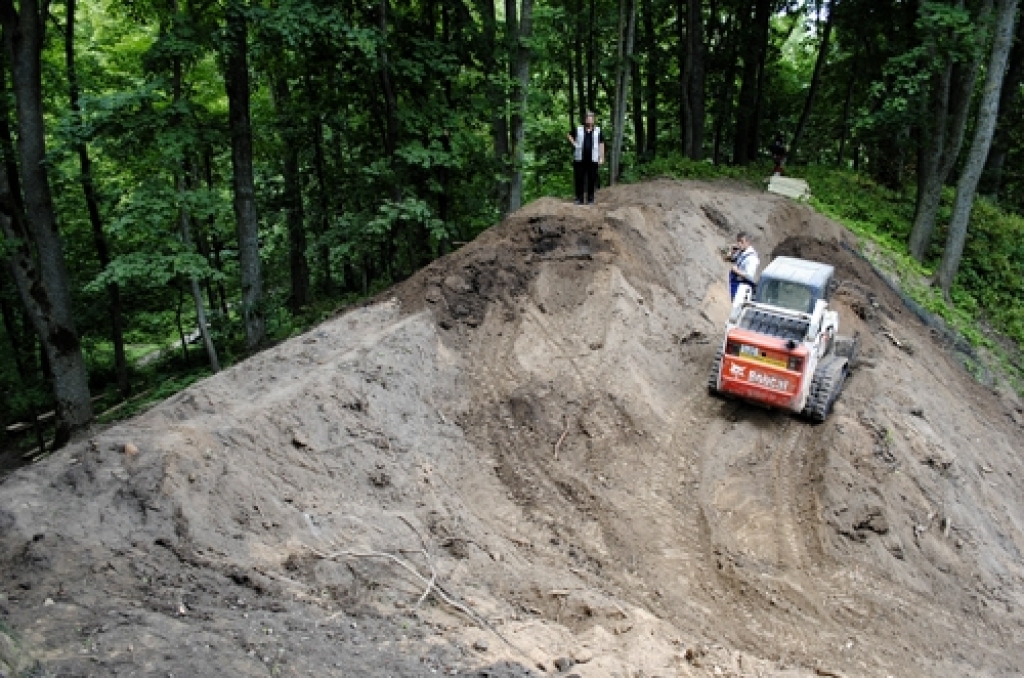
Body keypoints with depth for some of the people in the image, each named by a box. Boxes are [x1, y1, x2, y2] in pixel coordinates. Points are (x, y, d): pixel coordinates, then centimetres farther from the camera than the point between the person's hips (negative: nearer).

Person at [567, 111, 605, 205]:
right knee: (579, 179, 2)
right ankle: (579, 198, 11)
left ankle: (590, 199, 9)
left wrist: (601, 157, 4)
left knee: (592, 180, 1)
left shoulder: (598, 131, 7)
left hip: (592, 160, 0)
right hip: (579, 159, 0)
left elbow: (601, 144, 10)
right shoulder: (578, 130, 6)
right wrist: (573, 143, 6)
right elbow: (569, 135, 22)